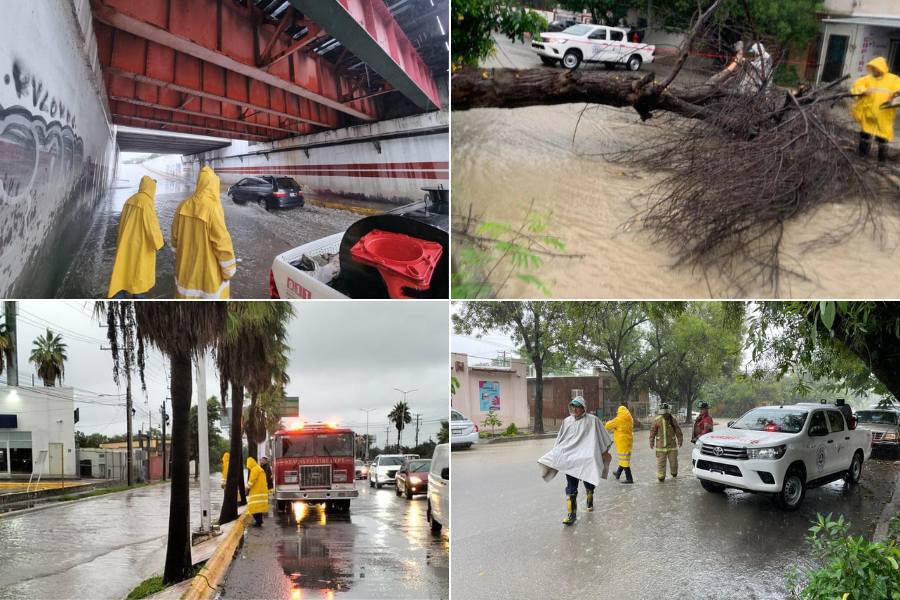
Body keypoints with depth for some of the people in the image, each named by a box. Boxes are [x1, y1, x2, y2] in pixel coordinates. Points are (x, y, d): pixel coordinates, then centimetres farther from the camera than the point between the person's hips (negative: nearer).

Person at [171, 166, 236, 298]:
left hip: (186, 266, 6)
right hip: (208, 269, -6)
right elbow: (222, 242, -18)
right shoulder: (213, 208, -20)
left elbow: (175, 236, 7)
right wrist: (229, 270, -8)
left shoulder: (184, 206, -2)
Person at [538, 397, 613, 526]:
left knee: (588, 482, 11)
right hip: (570, 458, 2)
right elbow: (560, 439, 17)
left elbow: (603, 438, 2)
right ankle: (571, 513, -5)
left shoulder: (592, 420, -4)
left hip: (587, 458, -2)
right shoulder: (567, 421, 8)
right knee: (571, 487, -5)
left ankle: (590, 500, 43)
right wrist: (556, 453, 14)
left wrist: (605, 452, -1)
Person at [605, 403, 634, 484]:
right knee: (624, 458, 20)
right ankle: (618, 474, 37)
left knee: (624, 459, -5)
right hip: (629, 440, 8)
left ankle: (629, 479, -7)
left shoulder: (619, 419, -15)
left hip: (622, 441, -8)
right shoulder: (630, 419, 6)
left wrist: (608, 422, 15)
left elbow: (608, 426, -8)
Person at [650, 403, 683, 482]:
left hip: (672, 445, 1)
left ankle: (674, 473, 34)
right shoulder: (657, 420, -4)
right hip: (660, 445, -1)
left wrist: (680, 440, 10)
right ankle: (661, 477, 8)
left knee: (673, 461, 8)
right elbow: (653, 432, 1)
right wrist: (651, 442, 2)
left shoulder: (672, 419, -1)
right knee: (660, 462, -1)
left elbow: (678, 431, 8)